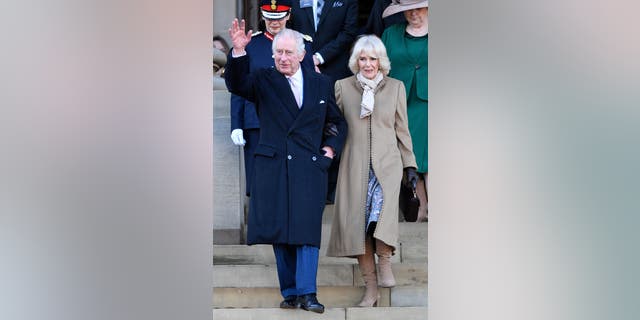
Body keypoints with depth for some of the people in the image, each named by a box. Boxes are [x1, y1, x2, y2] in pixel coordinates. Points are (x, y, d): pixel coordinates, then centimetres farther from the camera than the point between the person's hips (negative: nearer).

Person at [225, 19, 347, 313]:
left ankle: (307, 293, -7)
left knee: (307, 230, -8)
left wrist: (332, 146, 6)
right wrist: (239, 51, -29)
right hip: (273, 166, 0)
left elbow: (339, 122, 22)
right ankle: (289, 292, 9)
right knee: (280, 233, 2)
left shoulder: (321, 84, 11)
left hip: (309, 168, 0)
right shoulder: (263, 80, 6)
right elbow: (236, 84, -15)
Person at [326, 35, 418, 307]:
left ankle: (385, 263, -11)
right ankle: (371, 289, 0)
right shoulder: (343, 87, 9)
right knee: (356, 223, -7)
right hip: (355, 166, 1)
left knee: (383, 207, -29)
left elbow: (402, 129, 13)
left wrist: (410, 165, 10)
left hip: (386, 164, -1)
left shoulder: (395, 88, 9)